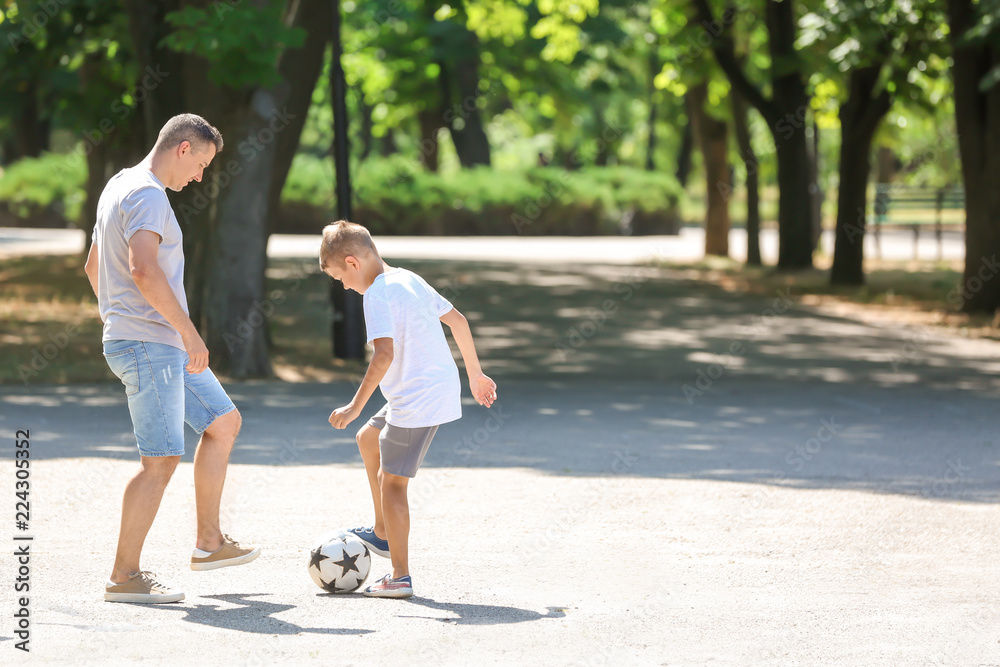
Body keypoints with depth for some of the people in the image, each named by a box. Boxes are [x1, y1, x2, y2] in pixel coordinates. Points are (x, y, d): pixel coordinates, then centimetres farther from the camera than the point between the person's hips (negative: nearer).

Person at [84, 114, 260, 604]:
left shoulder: (120, 186, 17)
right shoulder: (147, 196, -16)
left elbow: (93, 266, 26)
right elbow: (144, 270, -30)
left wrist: (118, 324, 31)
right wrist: (190, 333, -27)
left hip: (166, 347, 11)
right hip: (149, 346, -11)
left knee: (223, 422, 17)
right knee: (161, 461, -9)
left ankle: (209, 542, 22)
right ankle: (124, 577, -4)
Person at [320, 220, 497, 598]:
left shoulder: (377, 294, -15)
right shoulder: (408, 279, 13)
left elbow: (384, 354, -26)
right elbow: (457, 320, 18)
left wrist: (355, 407, -23)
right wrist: (475, 374, 26)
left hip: (417, 401, -10)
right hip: (443, 387, 10)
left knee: (390, 481, -3)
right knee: (368, 438, 27)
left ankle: (400, 577, -3)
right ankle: (383, 534, 32)